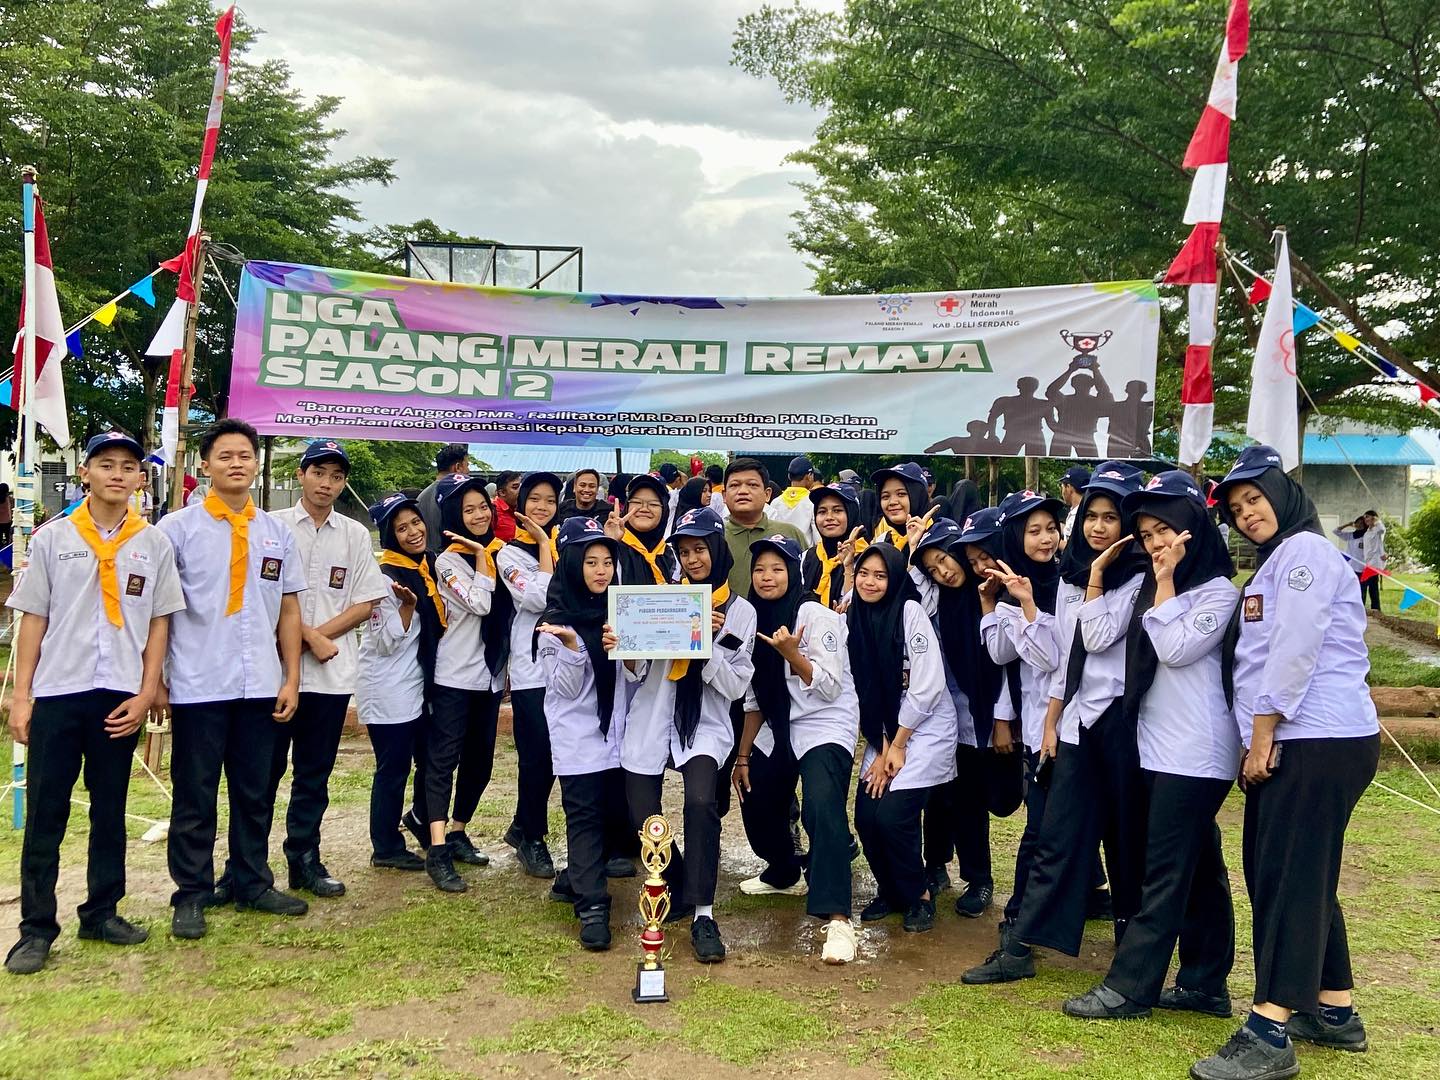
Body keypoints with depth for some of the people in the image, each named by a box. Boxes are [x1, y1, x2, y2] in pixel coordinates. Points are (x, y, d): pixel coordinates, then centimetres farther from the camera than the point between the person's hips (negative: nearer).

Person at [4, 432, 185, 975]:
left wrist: (146, 694, -2)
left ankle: (102, 912, 22)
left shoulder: (154, 544, 3)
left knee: (109, 812, 11)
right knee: (45, 815, 3)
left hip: (120, 697, 1)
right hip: (57, 693, -1)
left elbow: (159, 623, 5)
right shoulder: (53, 538, 3)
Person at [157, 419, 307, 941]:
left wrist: (291, 678, 6)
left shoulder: (277, 533, 9)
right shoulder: (177, 528, -2)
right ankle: (191, 894, 19)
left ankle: (253, 884, 26)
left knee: (255, 793, 13)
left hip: (260, 684, 3)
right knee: (195, 797, 7)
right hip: (197, 686, -3)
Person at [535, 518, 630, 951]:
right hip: (577, 735, -5)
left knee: (615, 814, 9)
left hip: (615, 732, 5)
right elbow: (568, 689, -9)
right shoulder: (556, 621, -6)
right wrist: (572, 648, -25)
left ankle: (577, 877, 30)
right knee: (584, 815, -5)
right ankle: (591, 904, -2)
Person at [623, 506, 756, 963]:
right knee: (642, 815, -1)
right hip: (651, 718, 3)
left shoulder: (740, 612, 2)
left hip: (705, 724, -3)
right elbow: (639, 670, 5)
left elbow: (735, 686, -3)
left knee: (701, 801, -27)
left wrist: (709, 643, -17)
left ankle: (703, 914, -17)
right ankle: (676, 891, 27)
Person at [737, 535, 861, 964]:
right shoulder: (756, 619, 7)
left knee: (822, 810, -26)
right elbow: (754, 696, 12)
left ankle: (837, 919, -30)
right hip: (777, 731, 8)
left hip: (825, 727, -8)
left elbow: (830, 688, -15)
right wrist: (743, 757, 11)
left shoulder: (816, 616, -13)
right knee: (753, 799, 14)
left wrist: (792, 653, -28)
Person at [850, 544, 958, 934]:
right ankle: (889, 891, 20)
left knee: (893, 814, -17)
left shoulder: (910, 612, -15)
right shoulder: (853, 620, 2)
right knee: (866, 817, -6)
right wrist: (880, 750, -4)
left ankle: (919, 895, 7)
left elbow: (927, 687, -17)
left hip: (925, 726, -5)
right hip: (882, 732, 5)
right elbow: (862, 691, 3)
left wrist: (897, 746, -12)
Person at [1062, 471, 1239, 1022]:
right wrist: (1161, 582, 5)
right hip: (1160, 747, 8)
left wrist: (1164, 584, -10)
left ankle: (1130, 986, -1)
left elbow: (1175, 649, -18)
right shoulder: (1156, 586, 16)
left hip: (1195, 753, -8)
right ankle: (1205, 984, 19)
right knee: (1199, 868, 13)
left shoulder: (1218, 590, -7)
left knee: (1165, 871, -5)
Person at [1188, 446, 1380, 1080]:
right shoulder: (1275, 564, 23)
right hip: (1293, 742, 10)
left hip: (1319, 742, -10)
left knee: (1290, 879, -10)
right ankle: (1335, 1013, 23)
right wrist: (1259, 741, 4)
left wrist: (1262, 736, -14)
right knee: (1279, 876, 13)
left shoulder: (1304, 551, -8)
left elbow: (1294, 651, -17)